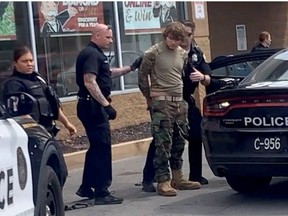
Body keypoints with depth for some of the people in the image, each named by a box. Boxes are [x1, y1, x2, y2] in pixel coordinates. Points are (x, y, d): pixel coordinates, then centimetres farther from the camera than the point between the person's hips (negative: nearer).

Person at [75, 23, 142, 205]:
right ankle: (102, 193, -5)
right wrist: (106, 104, -28)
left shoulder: (96, 54, 18)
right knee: (102, 147, -8)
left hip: (94, 106, 11)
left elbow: (108, 73, 31)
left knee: (96, 146, 16)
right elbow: (89, 82, -26)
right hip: (93, 105, -11)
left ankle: (86, 188, 24)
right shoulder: (91, 54, -15)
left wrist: (131, 68, 25)